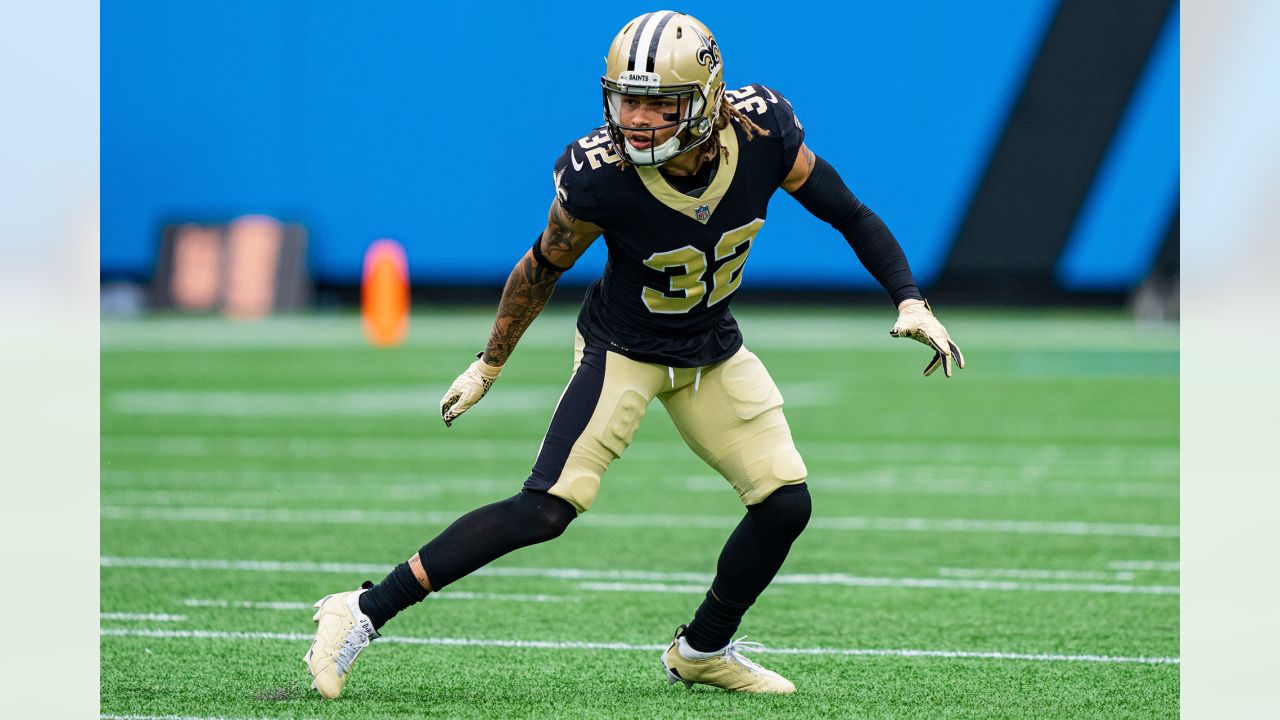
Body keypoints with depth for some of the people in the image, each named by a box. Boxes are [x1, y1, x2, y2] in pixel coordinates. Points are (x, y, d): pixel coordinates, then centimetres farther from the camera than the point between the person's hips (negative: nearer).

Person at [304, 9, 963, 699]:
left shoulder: (762, 135, -24)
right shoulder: (600, 177, -30)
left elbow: (849, 214, -7)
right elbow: (544, 266, -10)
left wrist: (911, 301, -15)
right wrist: (488, 365, 0)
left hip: (713, 351, 5)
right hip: (623, 349, -5)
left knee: (786, 503, -1)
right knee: (548, 507, -20)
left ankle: (702, 650, 22)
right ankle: (363, 612, -19)